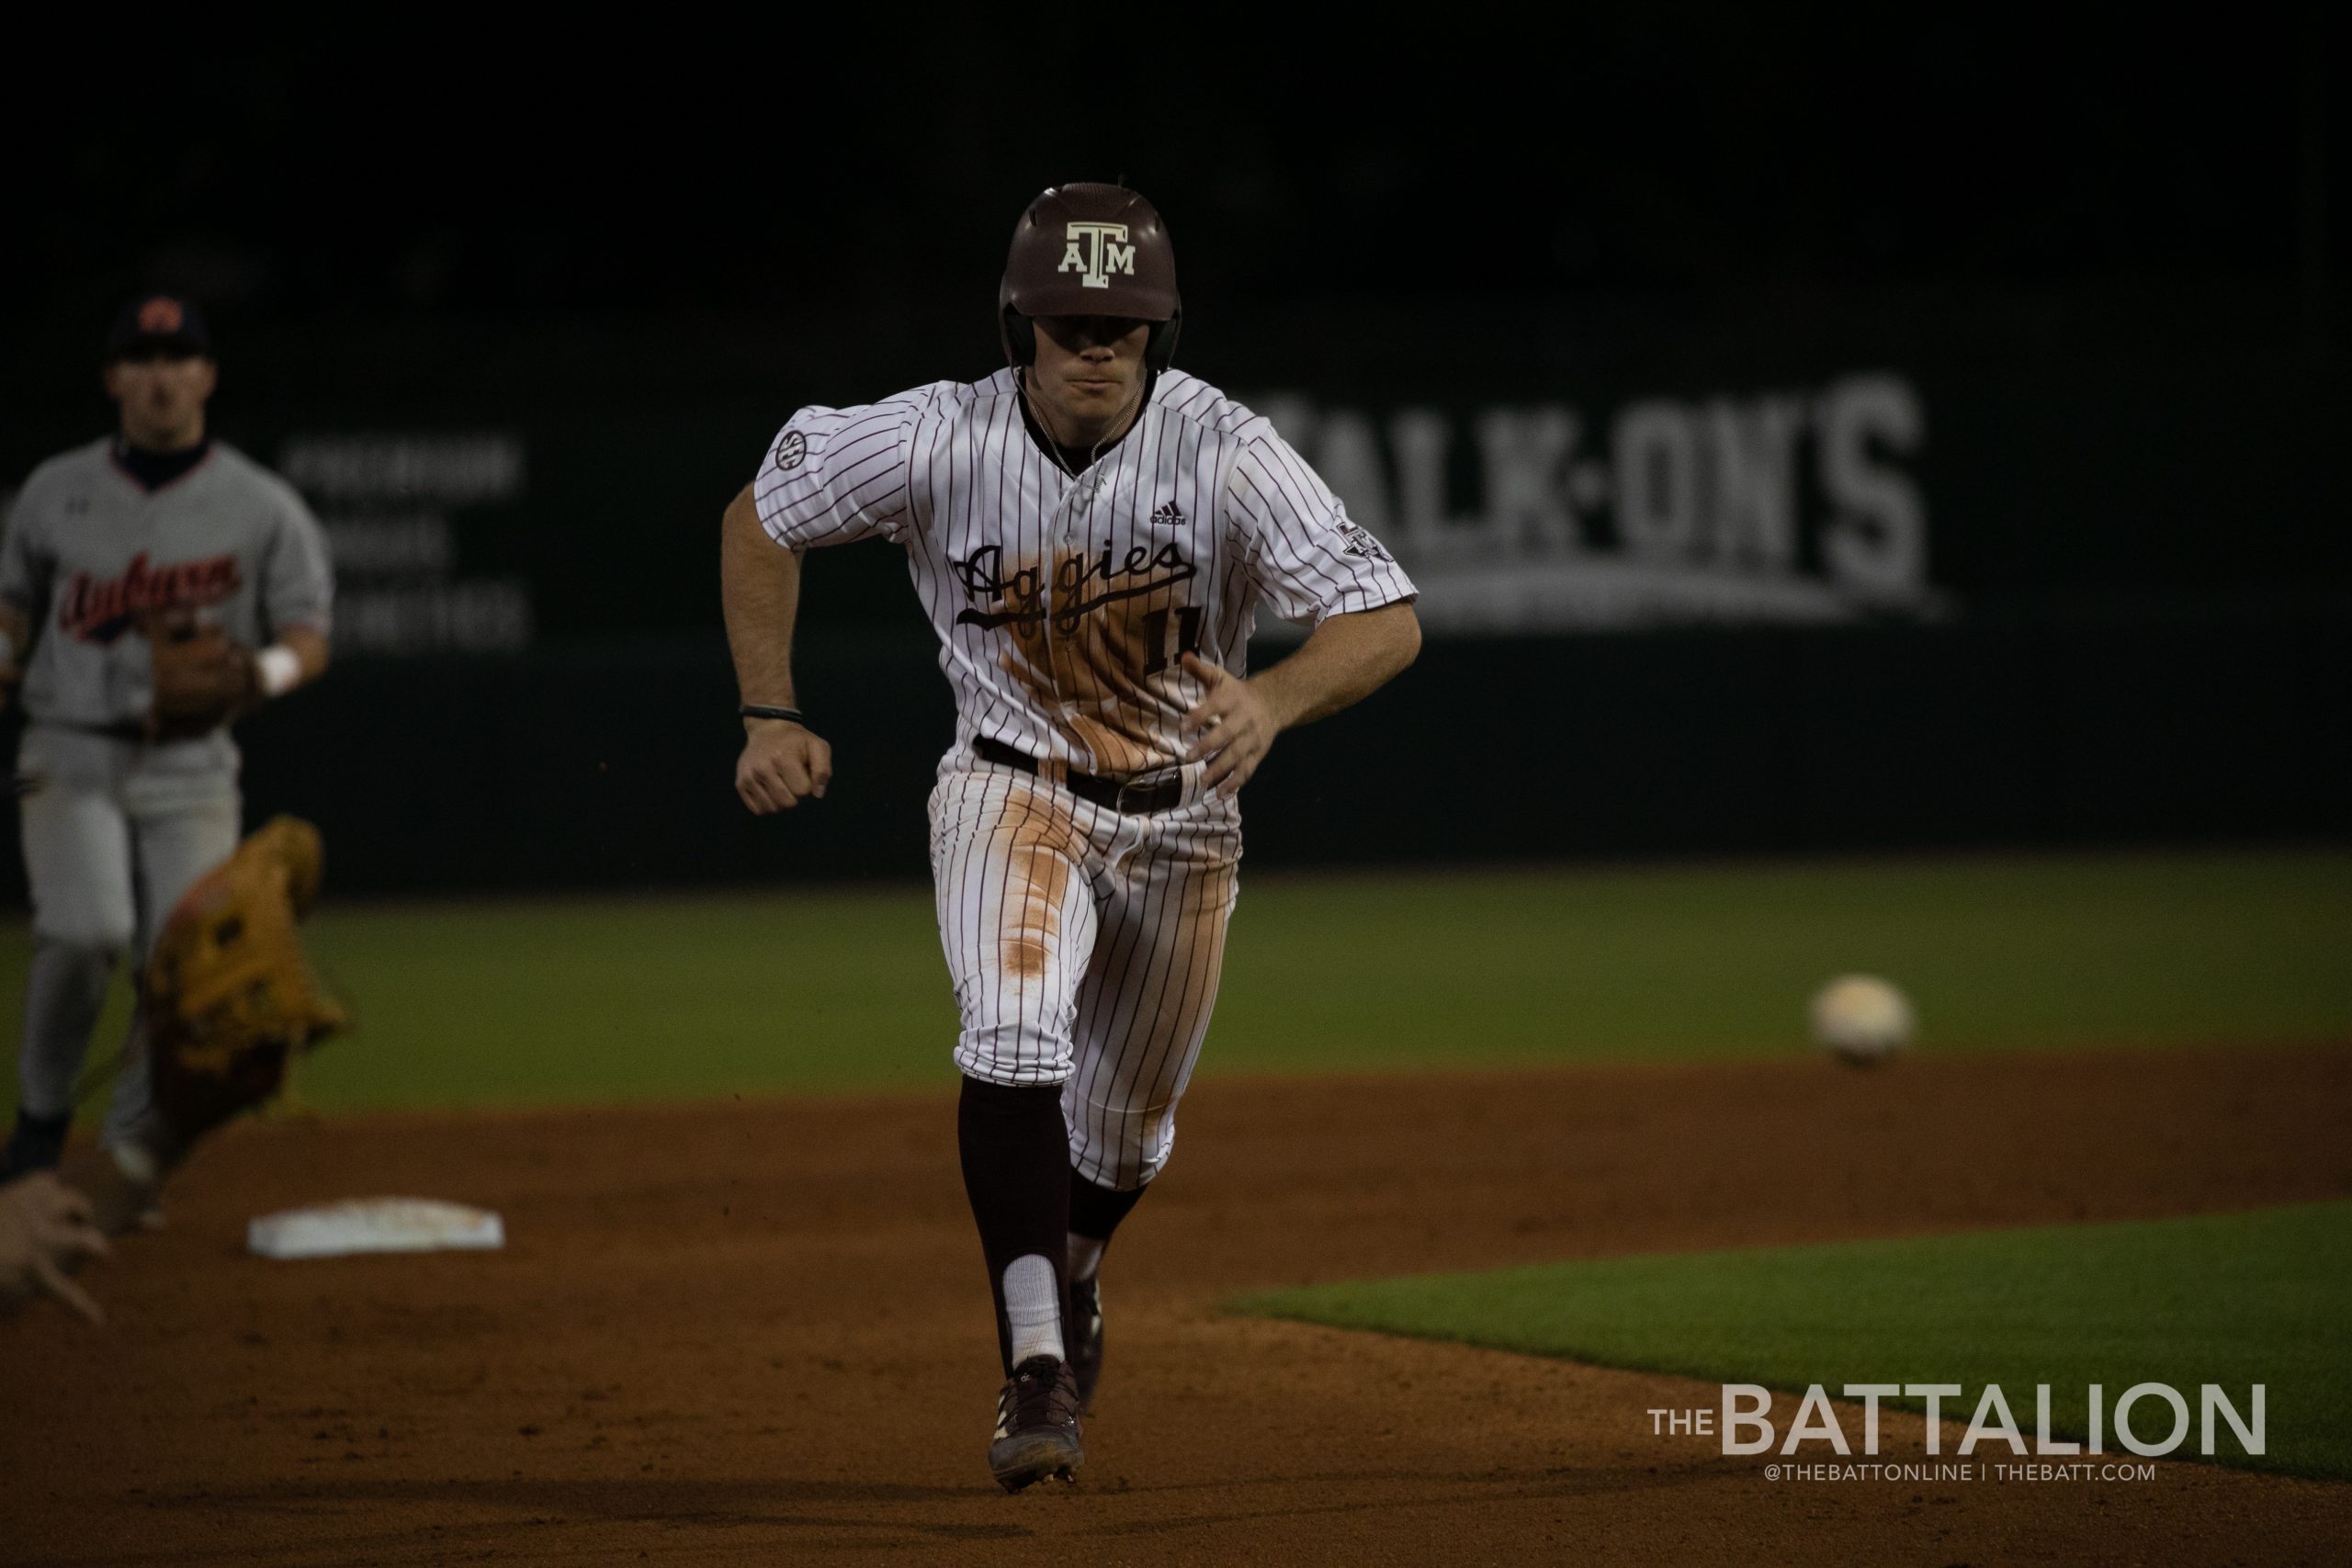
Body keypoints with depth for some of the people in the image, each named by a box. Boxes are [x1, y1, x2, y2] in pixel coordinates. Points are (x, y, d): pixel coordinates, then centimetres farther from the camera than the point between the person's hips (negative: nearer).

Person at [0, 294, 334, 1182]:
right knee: (86, 933, -22)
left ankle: (124, 1158, 10)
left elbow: (309, 637, -1)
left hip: (191, 767, 0)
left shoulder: (262, 508, 1)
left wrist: (261, 673, -24)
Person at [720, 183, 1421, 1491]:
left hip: (1182, 817, 1)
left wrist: (1274, 702, -50)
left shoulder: (1223, 452, -25)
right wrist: (771, 715, -7)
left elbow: (1391, 621, -32)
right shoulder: (942, 441, -21)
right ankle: (1039, 1364, -31)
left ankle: (1072, 1279, 50)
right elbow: (762, 519, -3)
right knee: (1016, 1036, -29)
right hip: (1013, 789, -1)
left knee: (1125, 1129, 17)